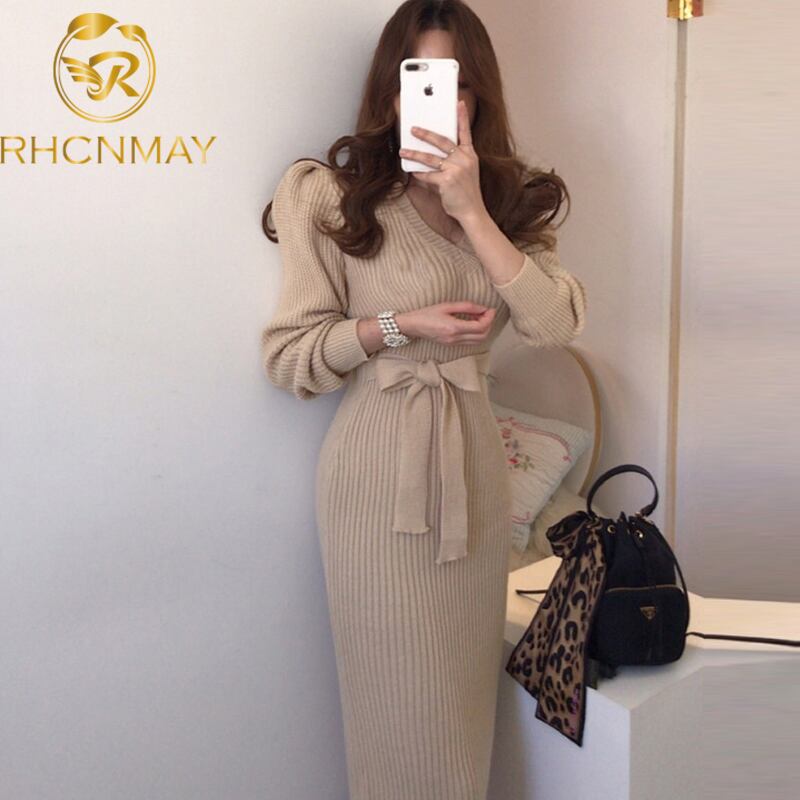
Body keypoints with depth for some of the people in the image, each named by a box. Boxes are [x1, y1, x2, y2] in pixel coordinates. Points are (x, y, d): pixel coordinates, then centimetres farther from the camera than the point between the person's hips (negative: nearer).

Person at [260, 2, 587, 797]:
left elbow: (557, 323, -9)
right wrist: (399, 326, -17)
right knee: (403, 702, 4)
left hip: (474, 463, 4)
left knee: (465, 691, 14)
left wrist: (472, 210, -15)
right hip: (377, 471, -4)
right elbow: (288, 357, -5)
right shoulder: (334, 197, -3)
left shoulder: (511, 199, 8)